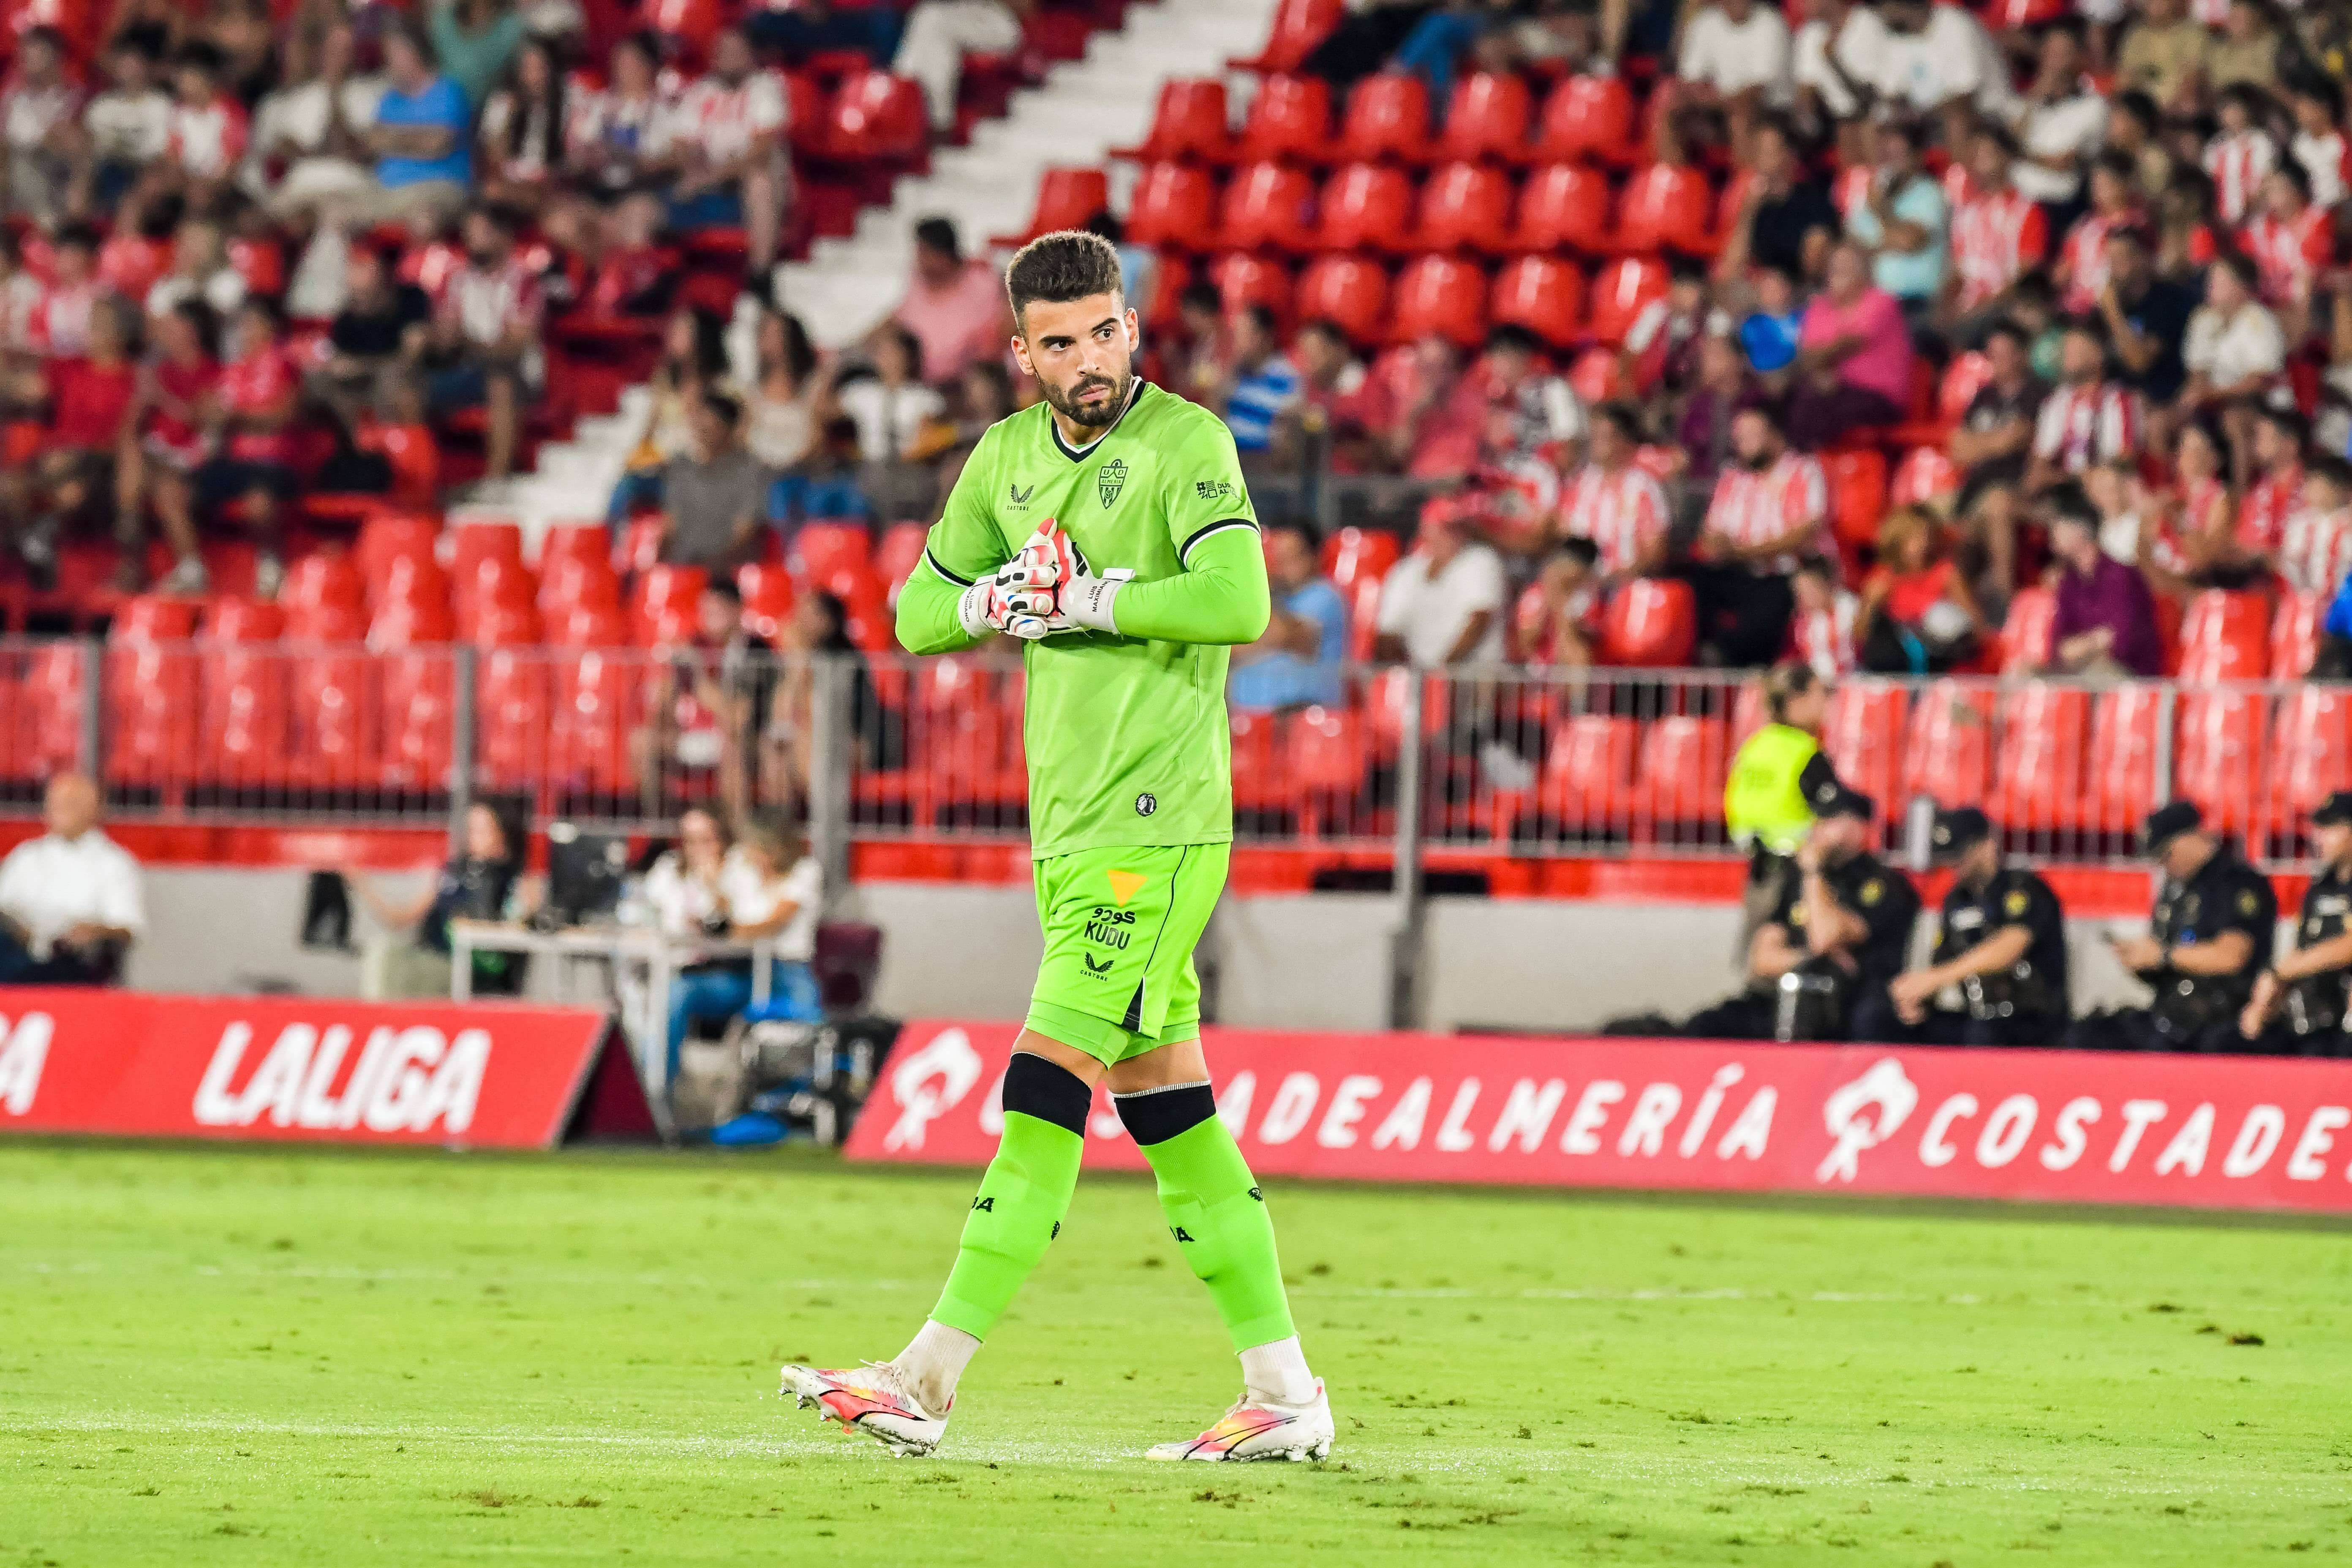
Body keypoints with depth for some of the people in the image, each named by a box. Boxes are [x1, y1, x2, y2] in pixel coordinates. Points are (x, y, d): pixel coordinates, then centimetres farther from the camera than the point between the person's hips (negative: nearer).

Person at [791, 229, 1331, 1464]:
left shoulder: (1185, 443, -9)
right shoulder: (1008, 459, 14)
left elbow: (1236, 600, -23)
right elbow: (916, 614, 18)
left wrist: (1087, 597, -17)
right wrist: (1000, 598, -3)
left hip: (1156, 827, -8)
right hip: (1069, 829, 8)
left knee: (1047, 1085, -11)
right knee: (1166, 1106, 8)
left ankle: (927, 1381, -13)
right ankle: (1283, 1389, 12)